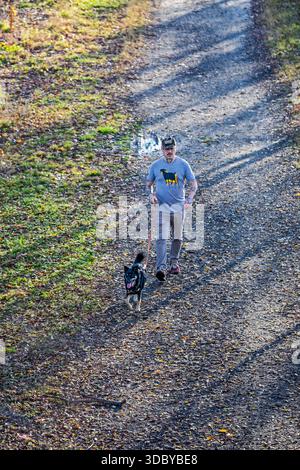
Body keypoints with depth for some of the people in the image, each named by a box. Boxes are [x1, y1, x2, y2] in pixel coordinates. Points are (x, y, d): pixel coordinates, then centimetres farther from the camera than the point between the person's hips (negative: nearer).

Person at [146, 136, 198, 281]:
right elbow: (149, 184, 14)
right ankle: (161, 268, -20)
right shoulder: (155, 165, 2)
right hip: (162, 205, -1)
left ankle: (174, 262, 30)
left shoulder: (183, 164, 0)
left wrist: (189, 200, -12)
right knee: (161, 238, -13)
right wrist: (151, 194, -7)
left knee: (177, 237, 11)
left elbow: (193, 184, 2)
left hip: (179, 206, 1)